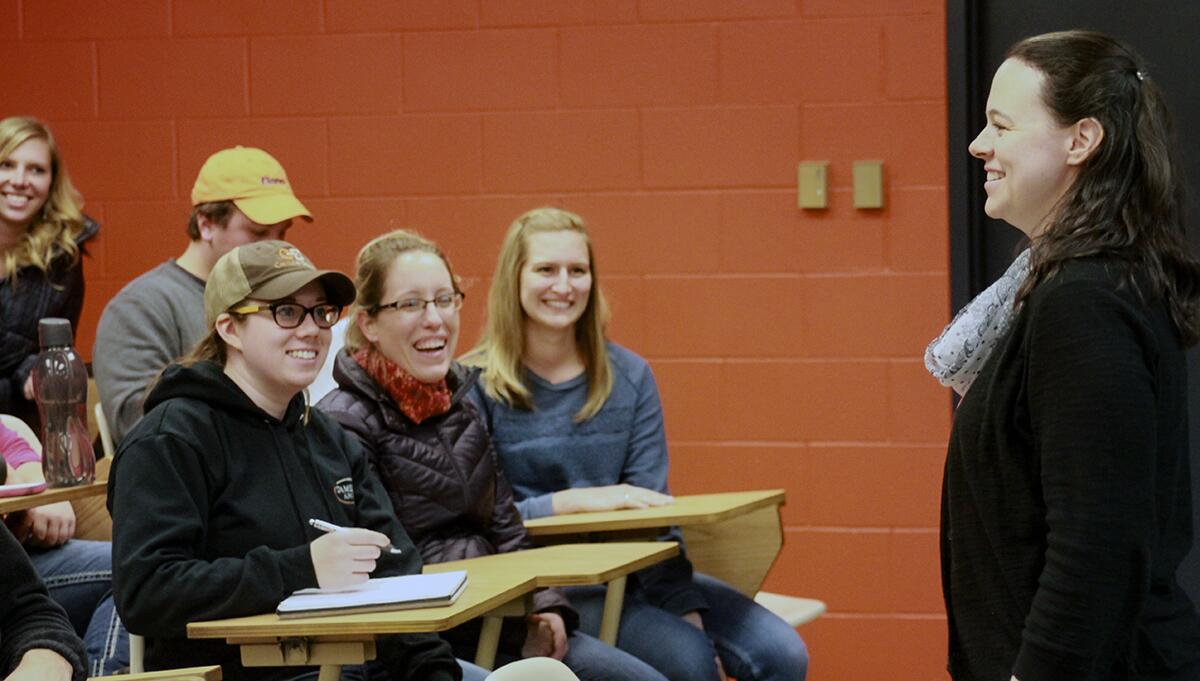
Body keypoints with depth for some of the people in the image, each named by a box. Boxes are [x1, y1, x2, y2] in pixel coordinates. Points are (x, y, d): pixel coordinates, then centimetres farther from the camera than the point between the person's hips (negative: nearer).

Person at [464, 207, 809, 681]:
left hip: (634, 570, 5)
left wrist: (687, 609, -10)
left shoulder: (629, 376, 8)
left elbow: (651, 507, 2)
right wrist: (575, 501, -23)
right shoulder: (476, 385, -3)